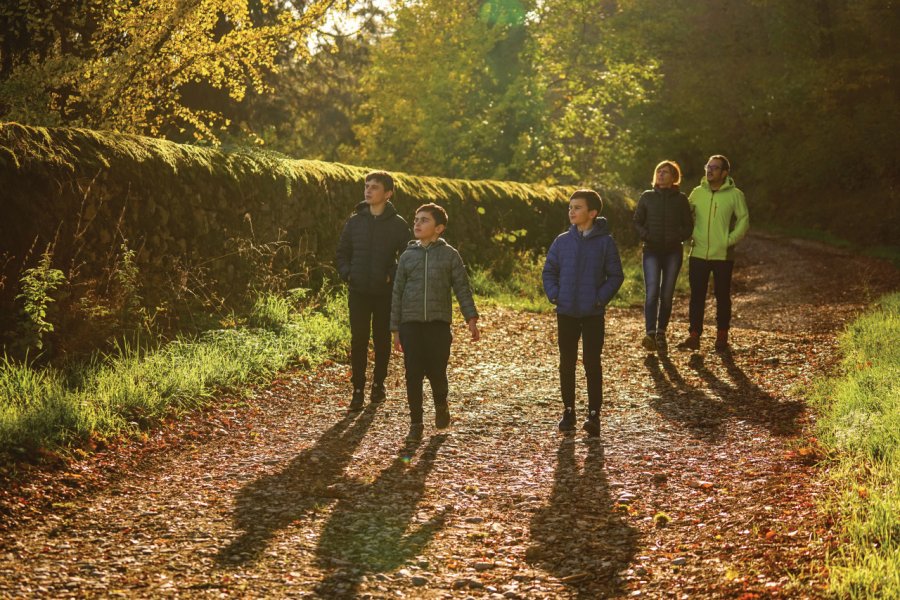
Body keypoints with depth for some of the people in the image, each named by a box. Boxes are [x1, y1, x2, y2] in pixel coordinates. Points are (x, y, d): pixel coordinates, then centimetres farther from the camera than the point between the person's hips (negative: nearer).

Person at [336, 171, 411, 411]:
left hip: (385, 292, -1)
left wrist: (392, 276, -10)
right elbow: (342, 252, 14)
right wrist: (346, 273, -1)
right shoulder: (354, 221, 5)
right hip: (358, 292, 1)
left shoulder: (398, 224, -3)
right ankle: (358, 389, 4)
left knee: (382, 339, 8)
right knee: (358, 340, -2)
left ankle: (378, 384, 24)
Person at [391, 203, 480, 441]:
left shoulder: (450, 255, 3)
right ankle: (416, 423, 10)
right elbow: (398, 294, 11)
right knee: (413, 375, 0)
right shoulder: (407, 256, 9)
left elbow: (462, 288, 1)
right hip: (411, 324, 2)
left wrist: (471, 319, -10)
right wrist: (395, 330, 8)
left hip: (439, 323, -2)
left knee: (437, 372, -2)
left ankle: (441, 404, 30)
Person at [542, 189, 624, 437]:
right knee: (567, 363, 8)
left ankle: (594, 414, 5)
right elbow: (549, 271, 9)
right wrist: (554, 295, -4)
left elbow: (615, 276, -2)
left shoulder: (605, 242, -4)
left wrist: (600, 298, -12)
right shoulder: (562, 241, 3)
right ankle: (568, 411, 18)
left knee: (593, 363, -1)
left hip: (593, 314, -3)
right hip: (566, 313, 3)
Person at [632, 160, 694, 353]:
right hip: (652, 251, -1)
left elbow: (688, 225, 8)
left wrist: (677, 237, -11)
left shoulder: (681, 199, 5)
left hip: (673, 252, 1)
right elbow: (637, 222, 10)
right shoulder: (647, 197, 7)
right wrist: (645, 236, -9)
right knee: (652, 292, -15)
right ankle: (650, 334, -22)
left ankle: (661, 333, 15)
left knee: (667, 294, 4)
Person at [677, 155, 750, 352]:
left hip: (723, 256, -2)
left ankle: (722, 337, 15)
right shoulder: (697, 193, 6)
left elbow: (744, 220, -2)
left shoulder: (735, 195, -3)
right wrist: (690, 237, 2)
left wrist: (729, 241, -9)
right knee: (697, 297, 3)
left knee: (722, 297, 7)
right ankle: (694, 336, 7)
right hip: (698, 254, 2)